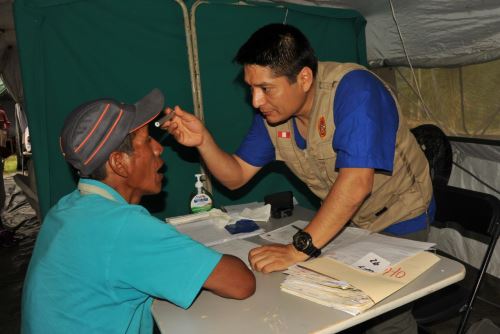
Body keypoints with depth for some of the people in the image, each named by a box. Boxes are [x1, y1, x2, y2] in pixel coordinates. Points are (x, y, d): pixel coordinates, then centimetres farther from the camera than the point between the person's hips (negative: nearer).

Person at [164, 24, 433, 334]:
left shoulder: (354, 90, -30)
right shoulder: (272, 110, -9)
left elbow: (356, 183, -38)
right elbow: (236, 176, -4)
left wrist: (299, 248, -41)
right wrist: (203, 139, -21)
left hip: (399, 220, -5)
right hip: (344, 222, 5)